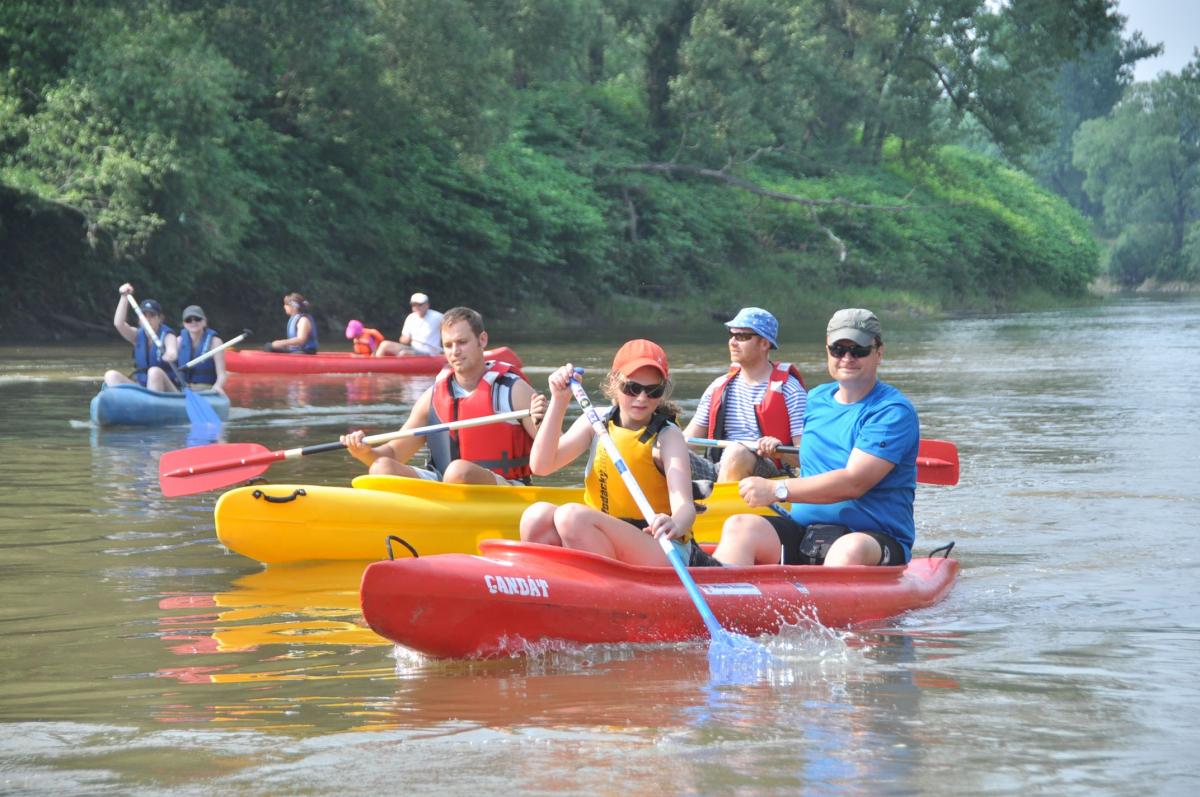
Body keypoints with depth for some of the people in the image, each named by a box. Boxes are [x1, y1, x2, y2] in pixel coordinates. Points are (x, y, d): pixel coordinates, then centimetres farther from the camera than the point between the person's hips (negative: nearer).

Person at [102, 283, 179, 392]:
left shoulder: (167, 336, -4)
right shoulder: (138, 336, 10)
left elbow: (172, 352, -28)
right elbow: (118, 323, -9)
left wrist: (170, 354, -53)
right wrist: (124, 297, -17)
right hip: (142, 389, 5)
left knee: (155, 372, -35)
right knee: (111, 376, -13)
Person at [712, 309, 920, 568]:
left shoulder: (894, 411, -6)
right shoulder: (815, 400, 17)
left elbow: (853, 483, -17)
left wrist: (776, 490, -18)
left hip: (874, 535, -6)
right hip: (803, 530, 6)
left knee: (851, 549, -40)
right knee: (739, 527, -21)